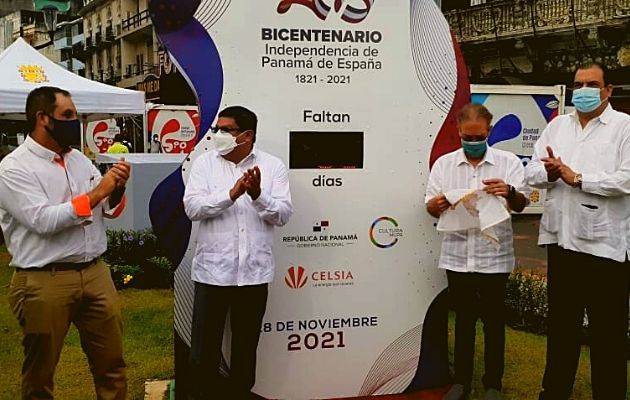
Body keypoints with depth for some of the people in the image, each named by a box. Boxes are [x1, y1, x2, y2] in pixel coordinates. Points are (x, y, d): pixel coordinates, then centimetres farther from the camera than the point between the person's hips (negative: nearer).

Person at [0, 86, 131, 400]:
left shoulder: (79, 159, 11)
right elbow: (43, 220, -21)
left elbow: (109, 209, 15)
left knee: (111, 361, 13)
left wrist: (117, 189, -6)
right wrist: (96, 194, -18)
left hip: (95, 273, 6)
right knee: (40, 372, 11)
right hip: (44, 282, -6)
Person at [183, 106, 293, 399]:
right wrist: (232, 194, -22)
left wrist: (258, 196, -21)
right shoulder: (204, 163, 2)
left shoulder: (273, 166, 2)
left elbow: (283, 214, -4)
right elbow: (192, 207, -11)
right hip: (212, 270, 0)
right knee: (205, 347, 6)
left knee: (246, 347, 15)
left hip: (254, 272, 1)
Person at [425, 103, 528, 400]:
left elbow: (520, 205, -7)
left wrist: (509, 192, -30)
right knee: (463, 320, 13)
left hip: (495, 258, -2)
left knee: (493, 321, 8)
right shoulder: (443, 164, 5)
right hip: (457, 257, 2)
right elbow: (430, 207, 5)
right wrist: (436, 204, -20)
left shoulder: (509, 162, -2)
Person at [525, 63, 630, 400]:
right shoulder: (557, 125, 12)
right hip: (561, 237, 6)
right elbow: (532, 171, 8)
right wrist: (550, 172, -13)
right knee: (560, 323, 18)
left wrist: (577, 178, -15)